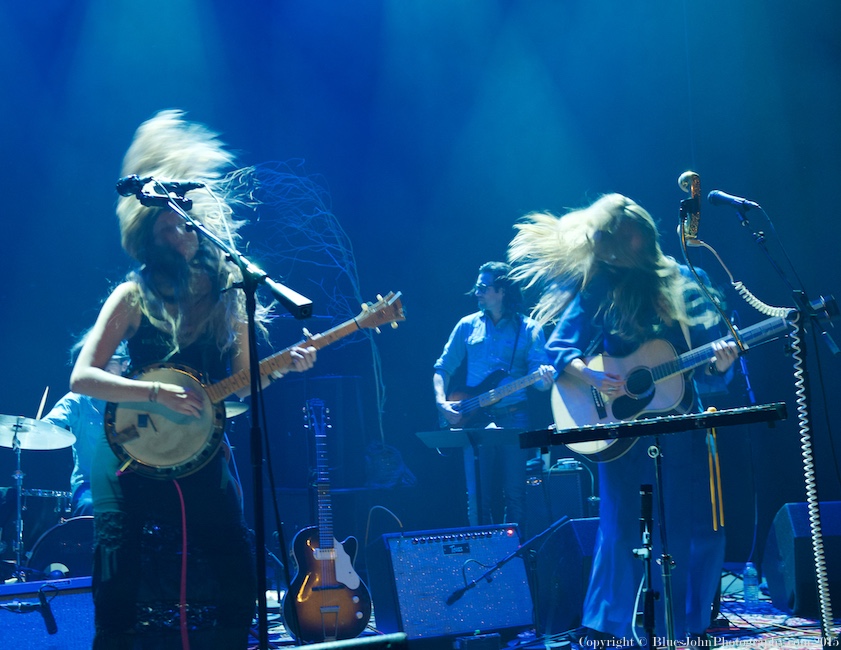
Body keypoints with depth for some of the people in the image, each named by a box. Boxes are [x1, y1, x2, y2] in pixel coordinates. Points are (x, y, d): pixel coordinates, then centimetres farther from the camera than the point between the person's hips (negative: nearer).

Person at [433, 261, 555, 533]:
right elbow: (442, 368, 12)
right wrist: (441, 401, -4)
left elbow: (538, 378, -3)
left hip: (513, 417, -2)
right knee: (478, 498, 1)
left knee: (515, 495, 0)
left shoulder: (528, 329, 3)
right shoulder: (468, 326, 9)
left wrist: (545, 378, -27)